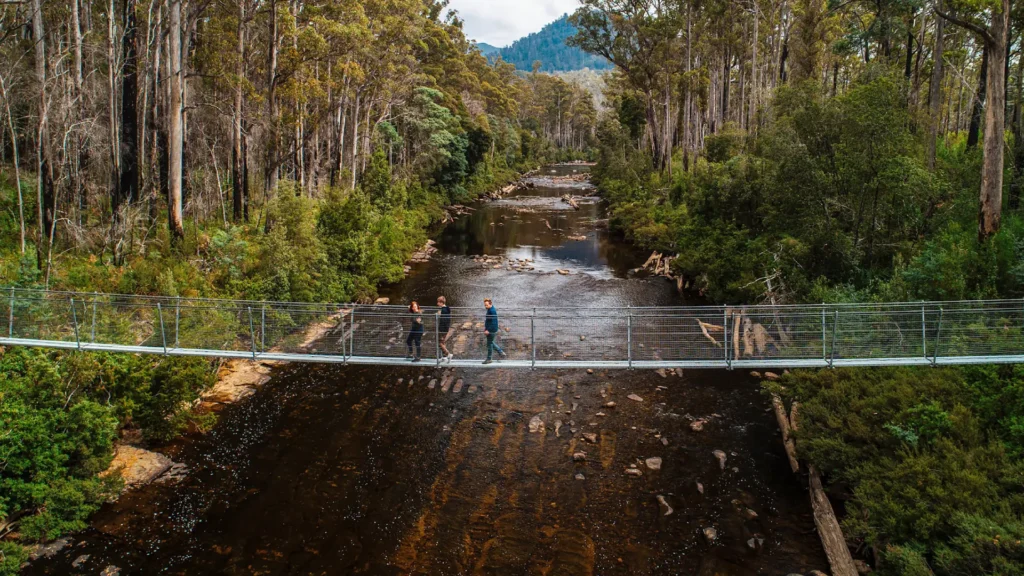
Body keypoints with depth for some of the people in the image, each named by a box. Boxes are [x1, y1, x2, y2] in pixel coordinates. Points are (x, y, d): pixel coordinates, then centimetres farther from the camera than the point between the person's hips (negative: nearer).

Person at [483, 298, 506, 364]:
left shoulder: (492, 311, -23)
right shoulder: (489, 310, 8)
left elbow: (493, 322, -26)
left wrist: (488, 330, -26)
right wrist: (486, 327, 18)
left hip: (491, 331, -10)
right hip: (489, 330, 10)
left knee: (489, 344, 1)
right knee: (491, 343, 21)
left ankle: (489, 359, 12)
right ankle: (501, 352, 30)